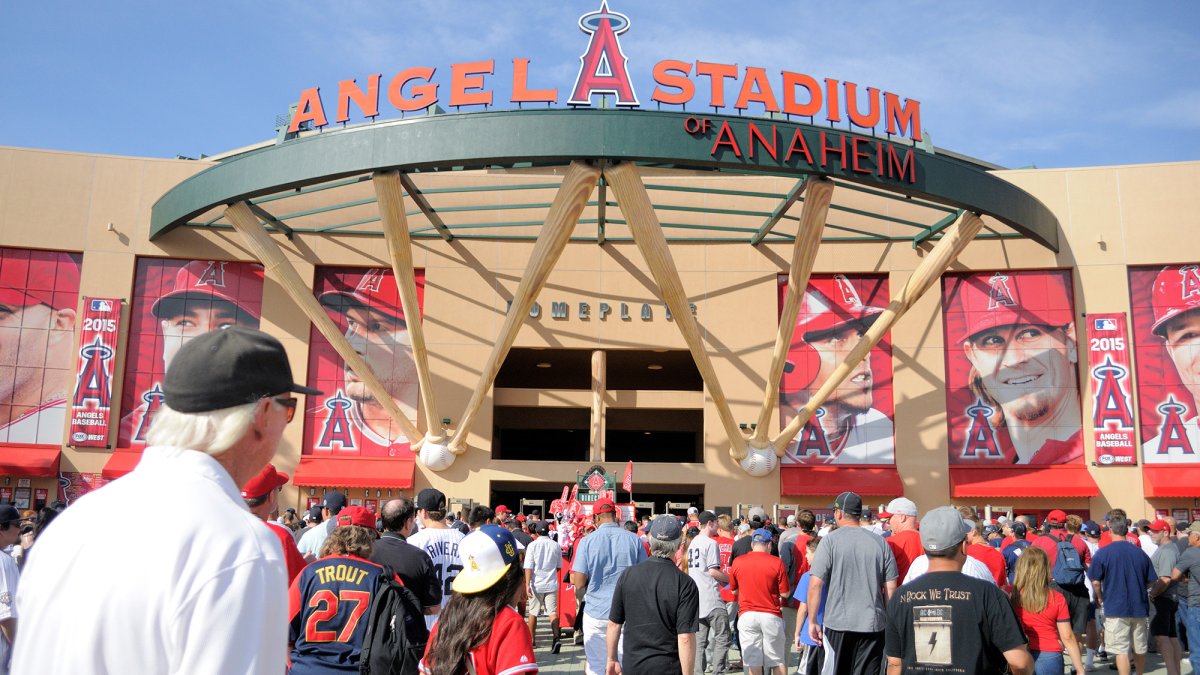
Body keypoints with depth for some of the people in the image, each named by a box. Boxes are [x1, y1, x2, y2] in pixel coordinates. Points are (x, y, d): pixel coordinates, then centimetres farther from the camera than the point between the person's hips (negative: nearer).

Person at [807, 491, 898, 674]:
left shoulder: (830, 540, -5)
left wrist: (812, 621, -2)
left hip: (837, 623, -2)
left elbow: (815, 585, -10)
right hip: (873, 625, 2)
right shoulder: (880, 542, 3)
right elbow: (891, 588, 4)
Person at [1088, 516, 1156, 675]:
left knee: (1121, 650, -1)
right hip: (1140, 607, 4)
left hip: (1115, 608, -4)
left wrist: (1100, 598, 10)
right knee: (1140, 648, 18)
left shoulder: (1103, 553, -9)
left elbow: (1095, 581, -8)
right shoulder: (1139, 553, 0)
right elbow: (1151, 581, 7)